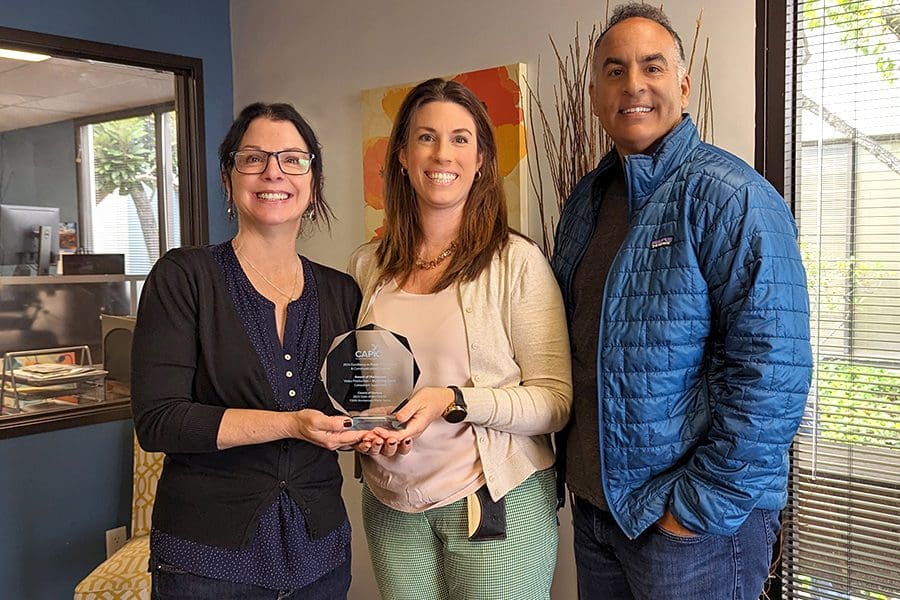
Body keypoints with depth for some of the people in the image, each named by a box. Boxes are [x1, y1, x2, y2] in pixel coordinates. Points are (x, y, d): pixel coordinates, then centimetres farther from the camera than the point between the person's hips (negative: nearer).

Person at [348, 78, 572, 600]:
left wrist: (454, 400, -22)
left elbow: (556, 401, -11)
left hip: (498, 500, -3)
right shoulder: (368, 267, 4)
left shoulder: (518, 262, -9)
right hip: (392, 505, 4)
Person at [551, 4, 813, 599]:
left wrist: (702, 506, -18)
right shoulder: (586, 201, 7)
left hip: (699, 525, -6)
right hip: (594, 504, 7)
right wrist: (571, 462, 10)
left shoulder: (730, 197, -16)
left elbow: (773, 375, -22)